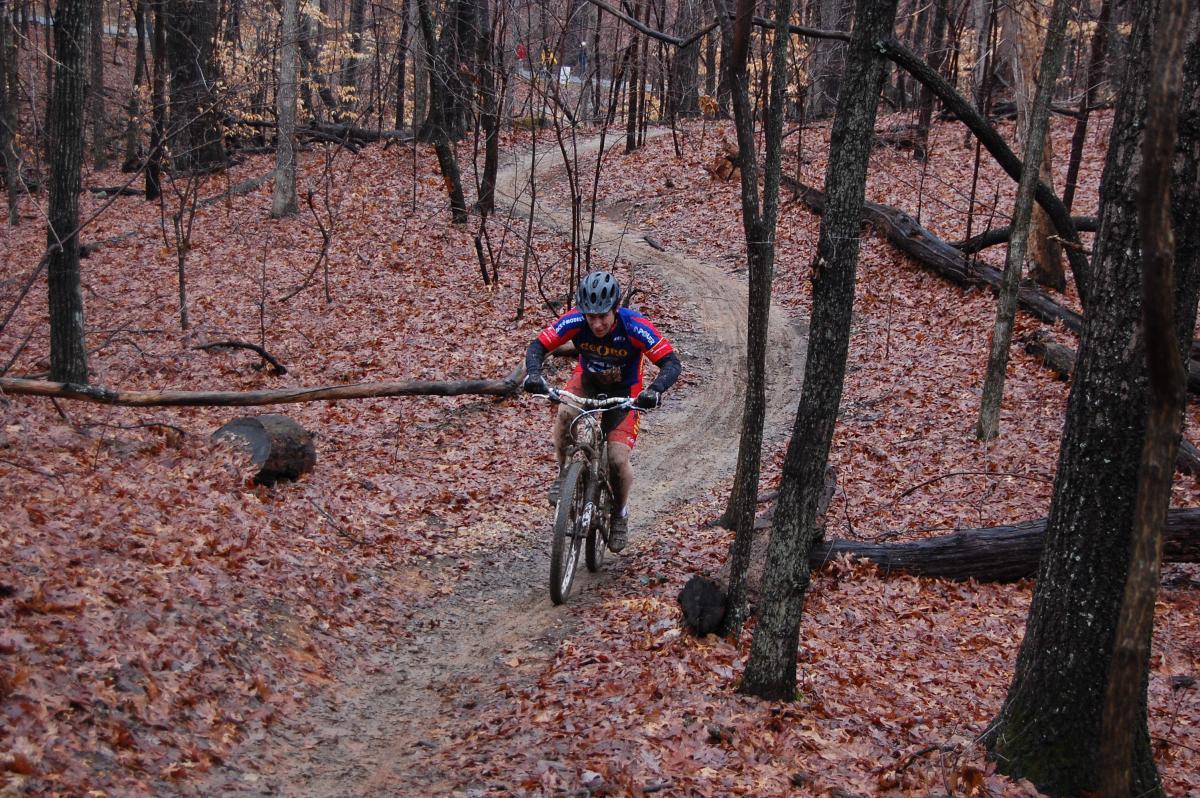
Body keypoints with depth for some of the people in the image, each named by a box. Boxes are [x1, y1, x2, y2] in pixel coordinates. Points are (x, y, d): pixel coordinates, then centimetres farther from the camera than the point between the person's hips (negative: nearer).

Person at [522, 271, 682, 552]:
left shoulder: (635, 327, -33)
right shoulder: (575, 321, -27)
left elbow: (672, 363, -34)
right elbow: (537, 346, -22)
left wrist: (655, 390, -53)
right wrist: (533, 373, -43)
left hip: (624, 390, -2)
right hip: (588, 380, 2)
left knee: (618, 460, -14)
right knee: (565, 414, -33)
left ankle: (620, 511, 17)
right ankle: (564, 474, -8)